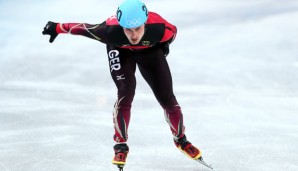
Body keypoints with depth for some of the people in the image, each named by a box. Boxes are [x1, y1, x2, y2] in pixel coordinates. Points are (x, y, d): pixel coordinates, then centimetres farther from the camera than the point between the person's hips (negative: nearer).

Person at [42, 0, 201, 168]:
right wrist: (57, 28, -14)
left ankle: (180, 139, 24)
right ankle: (121, 145, -3)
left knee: (166, 97, -2)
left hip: (150, 50, 2)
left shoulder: (159, 28, -41)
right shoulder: (111, 30, -42)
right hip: (121, 51, -1)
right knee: (125, 93, -21)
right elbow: (84, 28, -26)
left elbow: (173, 31, -16)